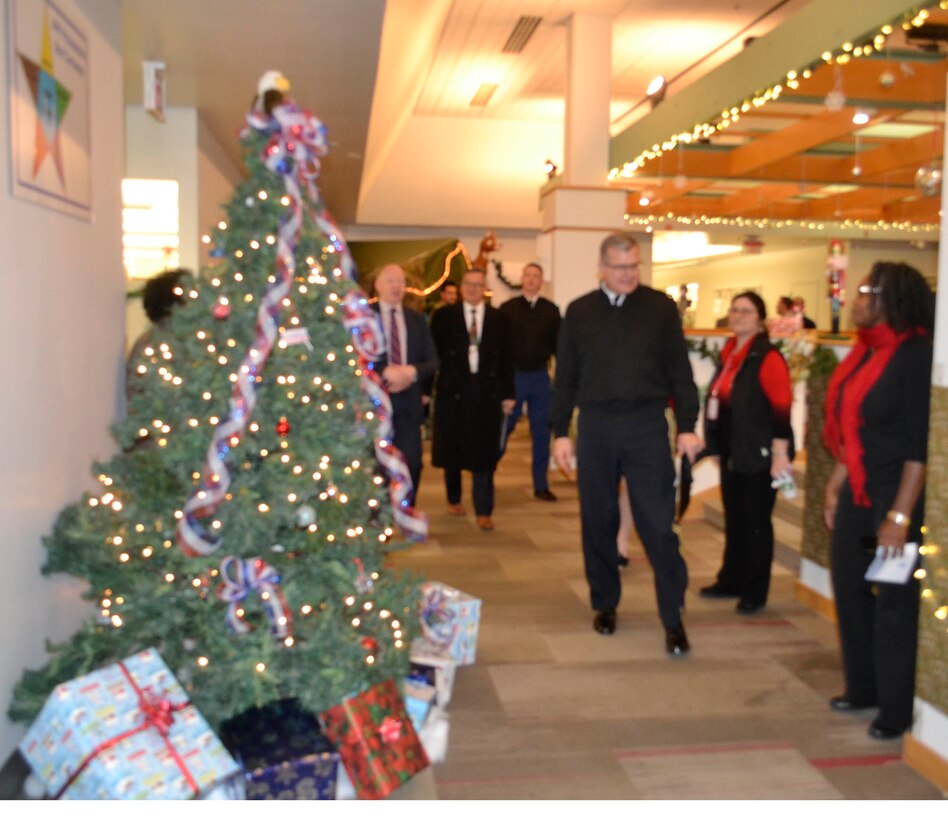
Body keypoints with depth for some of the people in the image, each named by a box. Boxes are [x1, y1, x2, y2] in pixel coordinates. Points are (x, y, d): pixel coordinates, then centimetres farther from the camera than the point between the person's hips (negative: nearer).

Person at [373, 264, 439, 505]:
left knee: (412, 463, 4)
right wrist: (386, 372, -22)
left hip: (408, 402, 3)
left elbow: (432, 361, 7)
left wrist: (411, 372, -13)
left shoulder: (417, 319, 12)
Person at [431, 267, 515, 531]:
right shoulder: (444, 316, 3)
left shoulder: (498, 318, 7)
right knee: (452, 449, 11)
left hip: (488, 393, 0)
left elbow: (506, 358, 6)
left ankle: (483, 511, 6)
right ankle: (454, 499, 31)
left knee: (485, 452, 0)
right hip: (453, 391, 0)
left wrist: (508, 394, 3)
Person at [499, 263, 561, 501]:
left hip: (540, 376, 2)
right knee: (504, 426, 5)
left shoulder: (551, 310, 4)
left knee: (542, 432, 5)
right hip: (513, 375, -2)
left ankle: (541, 485, 13)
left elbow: (558, 345, 6)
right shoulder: (507, 309, -1)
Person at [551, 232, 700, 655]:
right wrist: (560, 431, 3)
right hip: (595, 426, 2)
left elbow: (679, 370, 3)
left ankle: (673, 617, 8)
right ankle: (605, 604, 27)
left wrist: (687, 426, -2)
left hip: (647, 425, -2)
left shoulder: (660, 307, 2)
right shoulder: (579, 312, 6)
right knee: (598, 521, 10)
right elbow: (565, 377, 8)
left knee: (658, 524, -3)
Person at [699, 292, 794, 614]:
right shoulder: (729, 355, 12)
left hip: (758, 455, -7)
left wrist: (780, 453, -19)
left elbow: (781, 407, -16)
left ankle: (755, 592, 14)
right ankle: (731, 581, 27)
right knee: (733, 520, 15)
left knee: (756, 523, 3)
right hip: (732, 454, 7)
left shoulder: (767, 357, -12)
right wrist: (717, 446, 18)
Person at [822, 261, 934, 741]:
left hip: (897, 495, -8)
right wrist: (835, 484, 14)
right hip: (858, 490, 8)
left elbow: (921, 444, -19)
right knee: (848, 584, 14)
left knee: (894, 602, 2)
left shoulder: (915, 354, -15)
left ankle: (897, 710, 17)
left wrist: (901, 516, -20)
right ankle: (862, 688, 31)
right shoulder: (867, 350, 9)